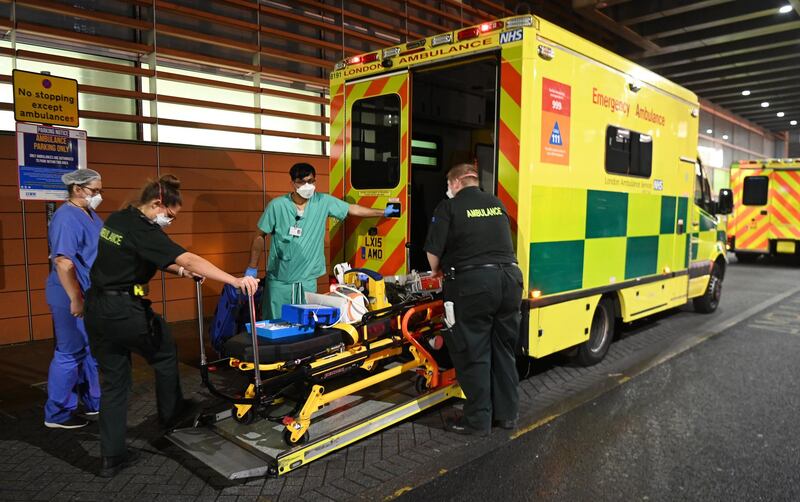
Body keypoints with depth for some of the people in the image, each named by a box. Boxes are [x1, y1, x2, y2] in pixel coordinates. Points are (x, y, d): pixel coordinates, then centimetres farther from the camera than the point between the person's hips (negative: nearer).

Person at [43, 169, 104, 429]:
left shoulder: (90, 214, 10)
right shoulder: (66, 218, -19)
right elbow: (63, 262, -25)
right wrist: (76, 299, -26)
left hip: (93, 296, 9)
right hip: (72, 298, -9)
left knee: (92, 351, 17)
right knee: (70, 354, 1)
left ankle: (94, 402, 30)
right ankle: (57, 414, 15)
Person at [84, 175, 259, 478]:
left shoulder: (116, 220, 9)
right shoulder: (142, 229, -18)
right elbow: (189, 260, -30)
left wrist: (178, 270, 12)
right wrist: (236, 281, -35)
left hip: (97, 310, 8)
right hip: (126, 311, -8)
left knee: (113, 381, 12)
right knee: (165, 356, 18)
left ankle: (112, 456, 17)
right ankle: (171, 414, 37)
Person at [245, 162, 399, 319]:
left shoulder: (323, 202, -1)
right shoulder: (277, 205, -7)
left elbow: (352, 209, 9)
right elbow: (260, 236, 1)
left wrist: (383, 212, 12)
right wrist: (252, 267, 1)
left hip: (307, 281, 2)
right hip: (279, 281, -2)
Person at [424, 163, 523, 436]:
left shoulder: (449, 206, -2)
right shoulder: (496, 203, 15)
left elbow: (433, 250, -4)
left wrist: (437, 271, 16)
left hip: (472, 283, -6)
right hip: (510, 278, 6)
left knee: (473, 354, 5)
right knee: (503, 350, 16)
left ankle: (478, 419, 13)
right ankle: (506, 413, 27)